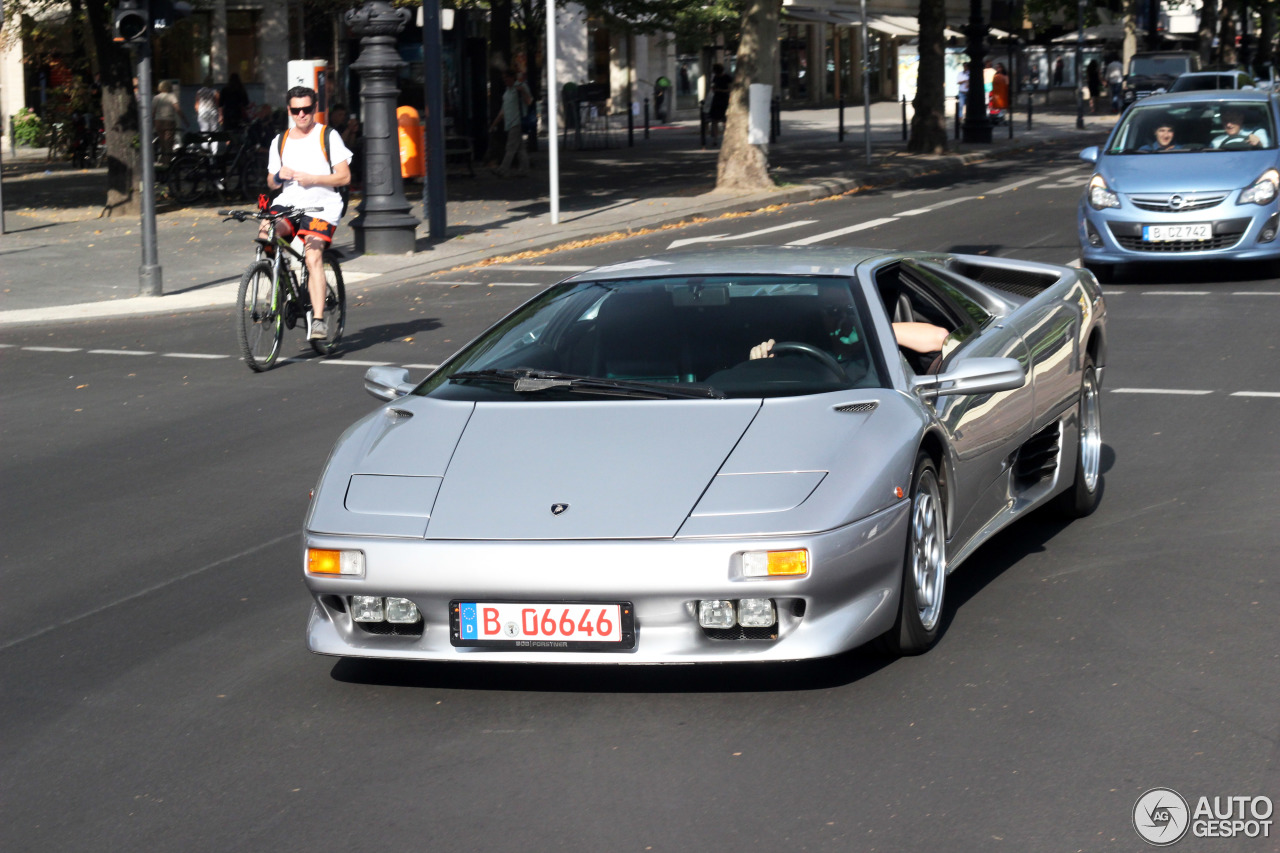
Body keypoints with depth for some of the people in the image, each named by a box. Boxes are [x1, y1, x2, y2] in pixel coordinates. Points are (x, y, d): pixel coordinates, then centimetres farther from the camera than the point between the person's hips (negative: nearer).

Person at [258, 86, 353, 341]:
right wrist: (279, 176, -3)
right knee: (264, 234, -27)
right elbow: (272, 183, 21)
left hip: (321, 207, -4)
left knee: (313, 256, -24)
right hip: (287, 204, 4)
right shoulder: (280, 141, 17)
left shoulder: (328, 137, 4)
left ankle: (318, 320, -25)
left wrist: (312, 179, -13)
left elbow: (344, 177, -2)